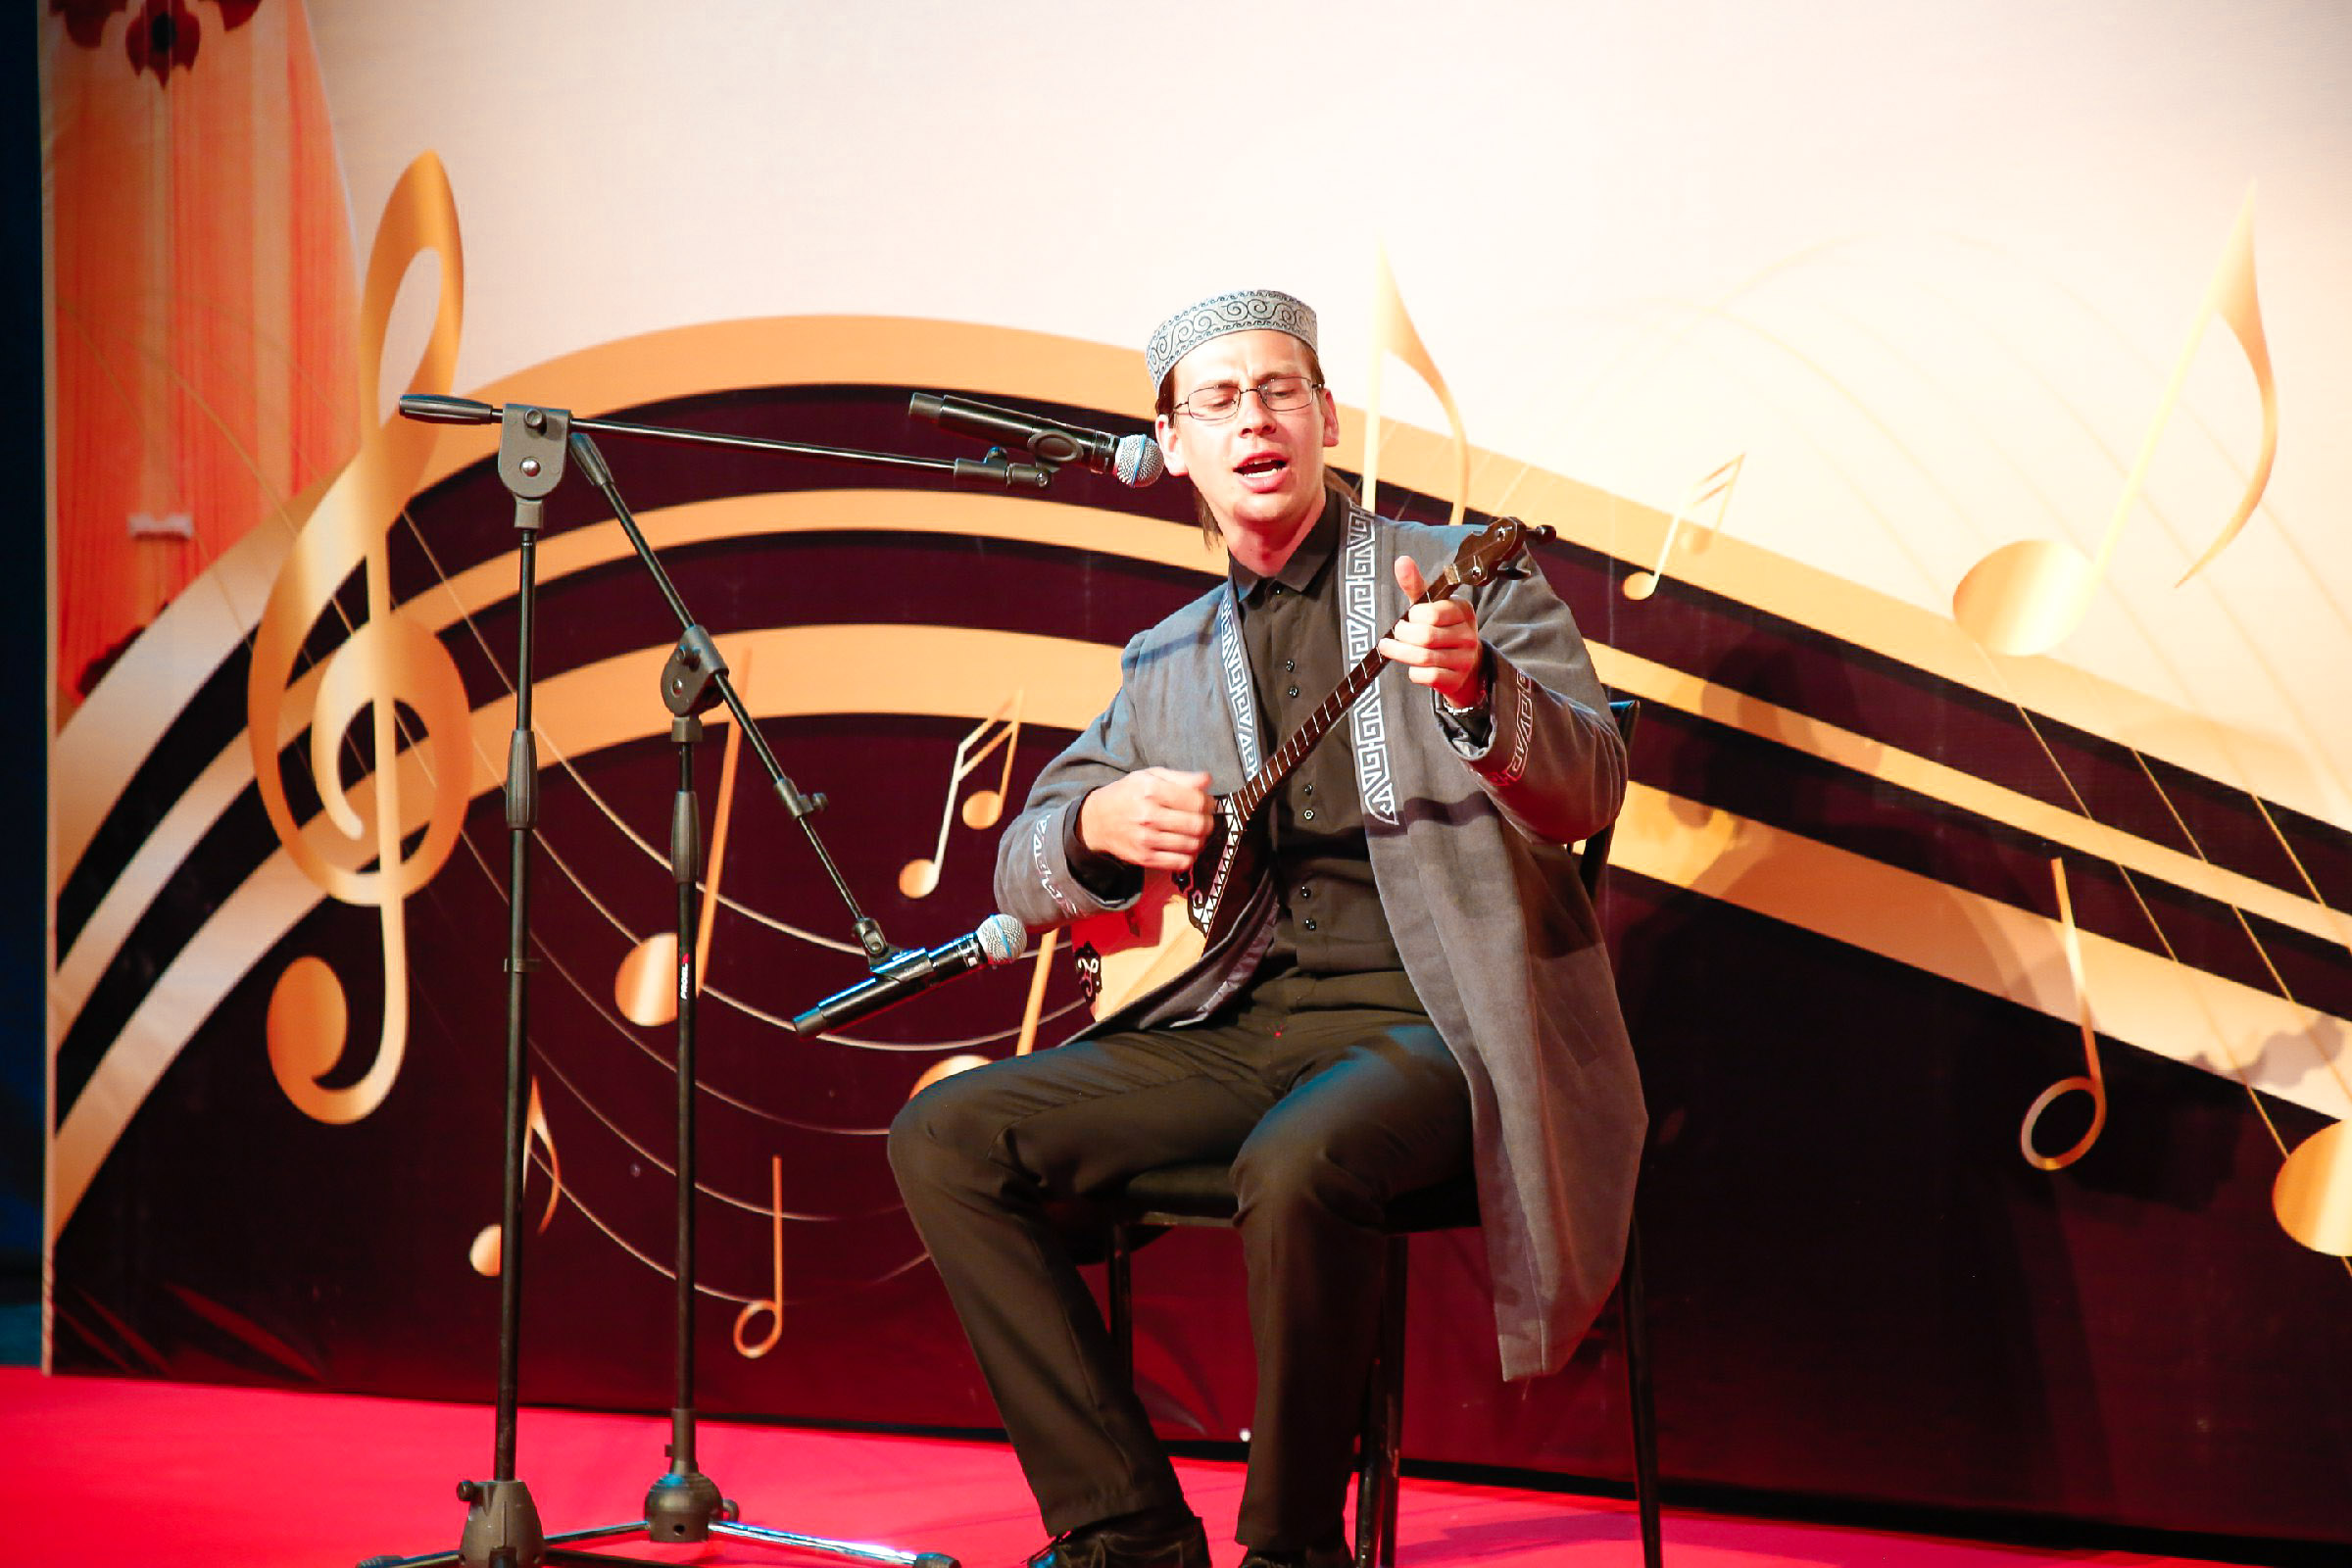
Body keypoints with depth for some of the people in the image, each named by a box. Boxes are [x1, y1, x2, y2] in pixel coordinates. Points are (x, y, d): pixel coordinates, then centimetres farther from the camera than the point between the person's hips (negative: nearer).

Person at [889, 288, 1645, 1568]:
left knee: (1299, 1162, -36)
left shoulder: (1467, 578, 4)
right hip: (1234, 1020, 5)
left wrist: (1476, 691, -30)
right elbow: (1022, 872, 18)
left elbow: (1589, 794, -9)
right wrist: (1100, 825, -6)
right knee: (945, 1136, -11)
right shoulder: (1164, 662, 18)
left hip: (1423, 1019, -5)